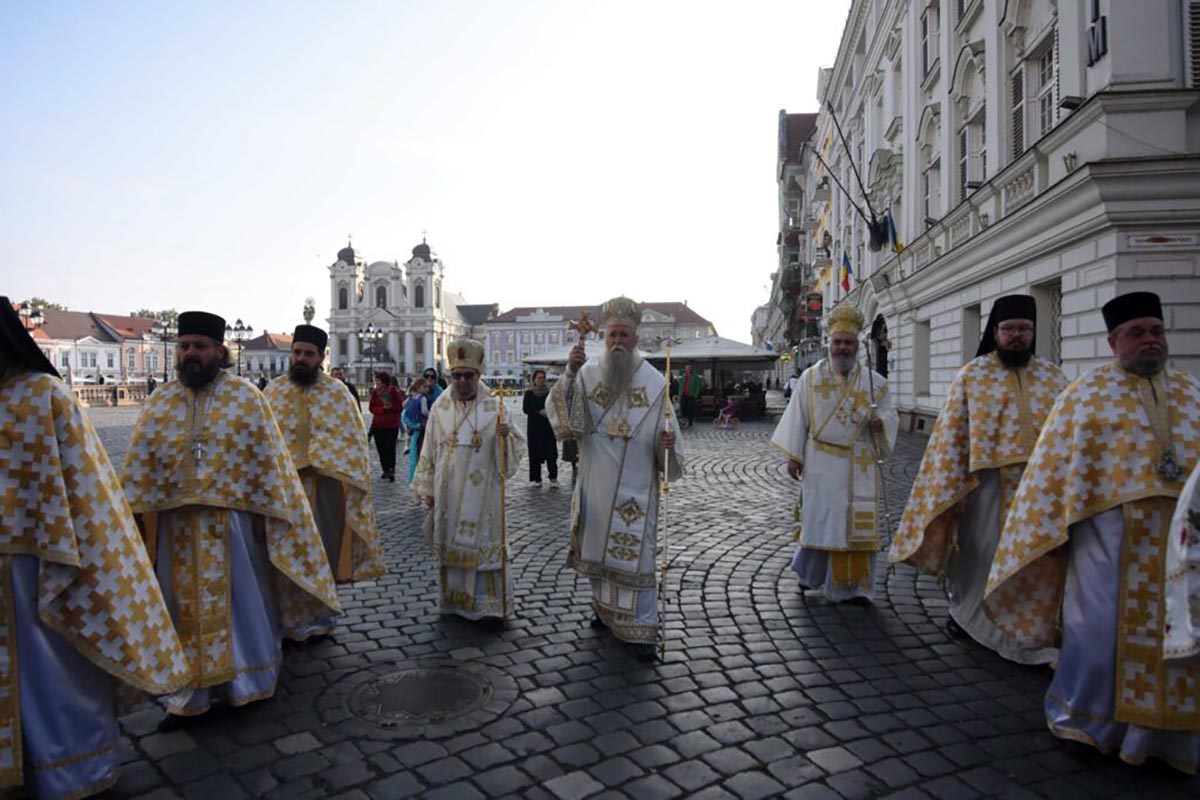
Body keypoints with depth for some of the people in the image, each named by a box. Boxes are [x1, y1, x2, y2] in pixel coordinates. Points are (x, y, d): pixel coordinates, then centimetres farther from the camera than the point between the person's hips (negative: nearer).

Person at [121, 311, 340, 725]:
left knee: (240, 602, 10)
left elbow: (267, 459, -5)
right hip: (177, 527, 3)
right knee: (185, 608, 12)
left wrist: (264, 515, -7)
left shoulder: (246, 397, -4)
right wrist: (135, 516, -1)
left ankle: (248, 683, 28)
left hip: (233, 521, -3)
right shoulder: (160, 403, 5)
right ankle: (187, 694, 27)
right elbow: (139, 466, 5)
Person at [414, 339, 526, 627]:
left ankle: (490, 605, 11)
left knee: (485, 543, 0)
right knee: (450, 543, 11)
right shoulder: (440, 407, 2)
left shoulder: (494, 407, -4)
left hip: (482, 491, -2)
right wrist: (428, 490, 7)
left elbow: (514, 450, -3)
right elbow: (429, 451, 7)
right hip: (448, 492, 3)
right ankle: (455, 600, 26)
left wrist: (505, 436, -25)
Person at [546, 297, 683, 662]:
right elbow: (559, 415, -12)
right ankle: (605, 607, 38)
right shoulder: (587, 374, -1)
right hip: (595, 485, 3)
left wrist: (668, 443, -24)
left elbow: (666, 431, -1)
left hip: (635, 487, -3)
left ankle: (641, 628, 10)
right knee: (597, 548, 17)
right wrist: (569, 373, -24)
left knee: (635, 553, -1)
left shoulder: (654, 382, -5)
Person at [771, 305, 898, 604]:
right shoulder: (810, 377, 2)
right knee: (820, 519, 6)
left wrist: (880, 422, -14)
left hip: (859, 466, 1)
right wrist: (793, 455, -1)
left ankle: (854, 585, 12)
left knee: (857, 524, 1)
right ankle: (809, 570, 30)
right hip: (822, 464, -1)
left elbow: (890, 416, 10)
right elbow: (798, 419, 2)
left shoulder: (874, 382, 5)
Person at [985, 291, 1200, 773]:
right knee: (1100, 627, 4)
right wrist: (1050, 534, -8)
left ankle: (1161, 727, 28)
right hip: (1110, 535, -4)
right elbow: (1056, 468, -4)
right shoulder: (1087, 396, 0)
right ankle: (1085, 719, 25)